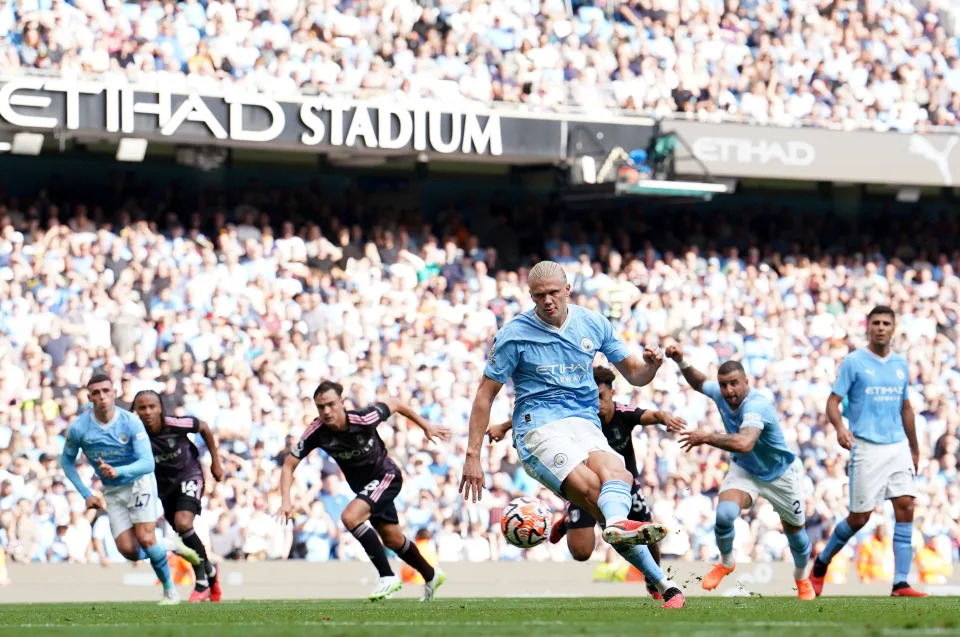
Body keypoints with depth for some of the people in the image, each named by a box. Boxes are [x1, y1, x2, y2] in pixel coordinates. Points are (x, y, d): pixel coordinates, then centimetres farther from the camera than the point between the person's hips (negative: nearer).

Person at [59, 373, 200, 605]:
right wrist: (86, 494, -3)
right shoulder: (78, 428, -15)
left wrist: (118, 471, -43)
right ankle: (170, 546, 23)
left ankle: (170, 591, 4)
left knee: (146, 539, -18)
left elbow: (148, 463, -26)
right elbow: (67, 461, 3)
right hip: (112, 491, 3)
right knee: (129, 551, -8)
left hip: (139, 482, -3)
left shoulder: (131, 422, -21)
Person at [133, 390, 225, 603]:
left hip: (189, 475, -4)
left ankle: (202, 583, -13)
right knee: (185, 535, 11)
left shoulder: (175, 425, -24)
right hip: (164, 485, 4)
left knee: (183, 523, -25)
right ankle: (210, 572, 40)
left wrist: (215, 462, 3)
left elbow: (204, 428, -5)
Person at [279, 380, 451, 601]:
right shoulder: (316, 432, -22)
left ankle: (387, 577, -20)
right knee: (393, 540, 18)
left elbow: (393, 404, -9)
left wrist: (426, 426, 1)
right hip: (362, 485, 6)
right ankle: (431, 576, 43)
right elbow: (289, 464, -15)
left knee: (350, 517, -28)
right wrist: (286, 499, -30)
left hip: (386, 476, -6)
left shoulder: (364, 418, -30)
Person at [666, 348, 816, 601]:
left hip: (781, 473, -4)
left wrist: (706, 437, -46)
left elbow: (745, 443, -55)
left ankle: (802, 579, 44)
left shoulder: (757, 406, -38)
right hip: (744, 470, 4)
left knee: (795, 530, 13)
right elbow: (699, 382, 11)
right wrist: (681, 361, -5)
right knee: (725, 513, -24)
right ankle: (726, 563, 7)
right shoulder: (719, 394, -16)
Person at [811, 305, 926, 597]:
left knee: (905, 508, -7)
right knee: (859, 517, -2)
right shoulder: (854, 362, -3)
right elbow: (833, 401, -6)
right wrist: (840, 427, -26)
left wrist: (914, 448, 24)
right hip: (867, 448, -4)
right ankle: (822, 562, 23)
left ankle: (900, 583, -7)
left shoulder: (900, 364, 12)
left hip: (898, 447, 4)